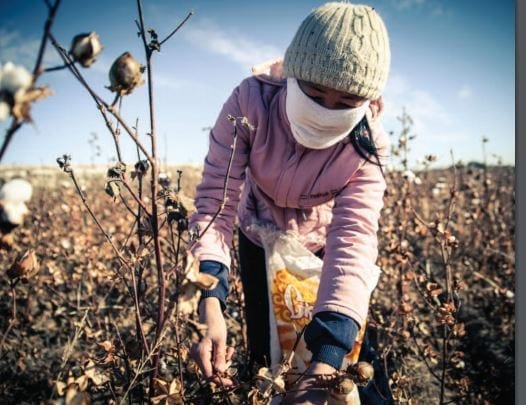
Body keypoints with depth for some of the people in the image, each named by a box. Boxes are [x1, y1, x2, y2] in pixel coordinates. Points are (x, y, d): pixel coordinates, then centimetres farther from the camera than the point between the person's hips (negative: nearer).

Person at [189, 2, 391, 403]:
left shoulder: (367, 145, -30)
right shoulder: (250, 102, -33)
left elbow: (354, 239, -42)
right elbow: (215, 199, -34)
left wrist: (325, 362, -53)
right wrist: (210, 304, -48)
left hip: (321, 245, 0)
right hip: (259, 238, 0)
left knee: (351, 354, 8)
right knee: (263, 353, 9)